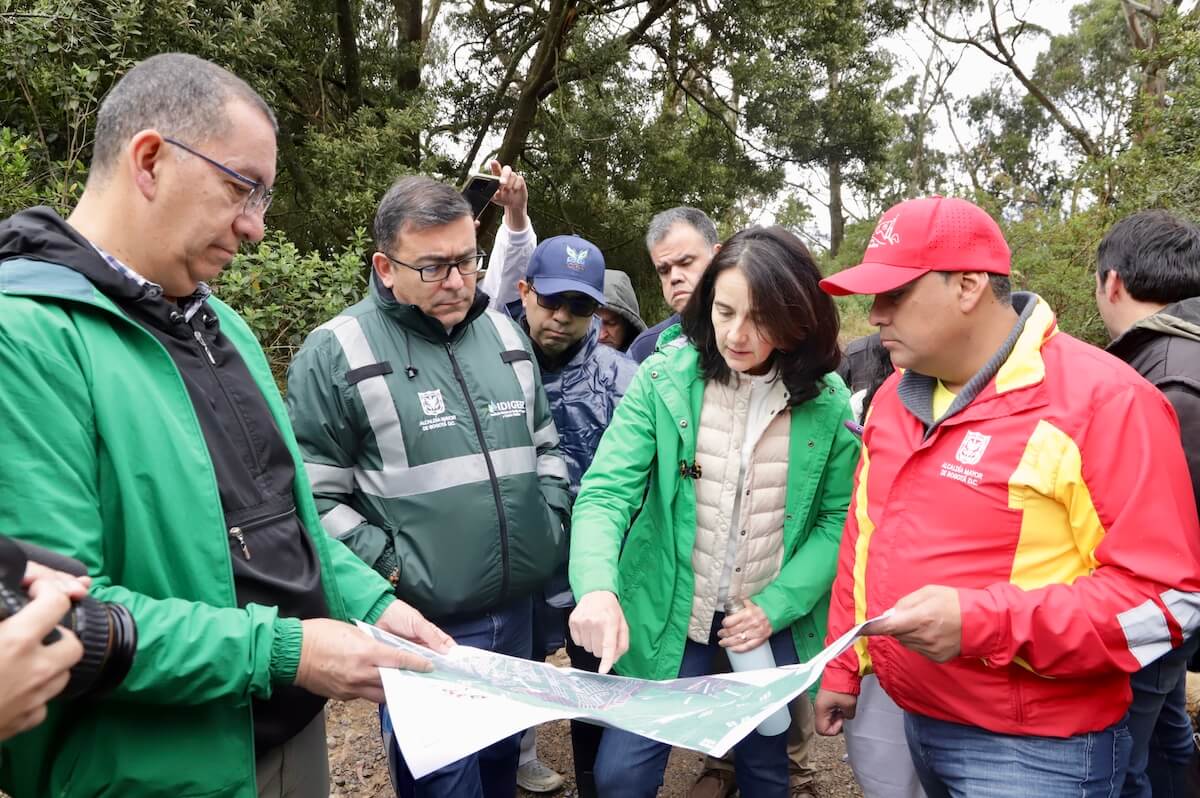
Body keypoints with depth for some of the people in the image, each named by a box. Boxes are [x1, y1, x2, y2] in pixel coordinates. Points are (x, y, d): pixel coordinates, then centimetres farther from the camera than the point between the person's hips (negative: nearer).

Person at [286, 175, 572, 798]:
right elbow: (317, 497, -11)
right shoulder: (337, 353, -11)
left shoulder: (505, 334, 7)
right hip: (423, 624, -5)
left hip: (518, 612, 6)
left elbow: (544, 446, 16)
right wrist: (389, 570, -16)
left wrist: (550, 524, 5)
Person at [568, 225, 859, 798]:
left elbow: (837, 518, -2)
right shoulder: (663, 378, -12)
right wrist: (597, 587, -35)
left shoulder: (827, 400, -8)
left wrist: (777, 606, -13)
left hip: (773, 624, 1)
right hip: (666, 616, -1)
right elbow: (606, 491, -18)